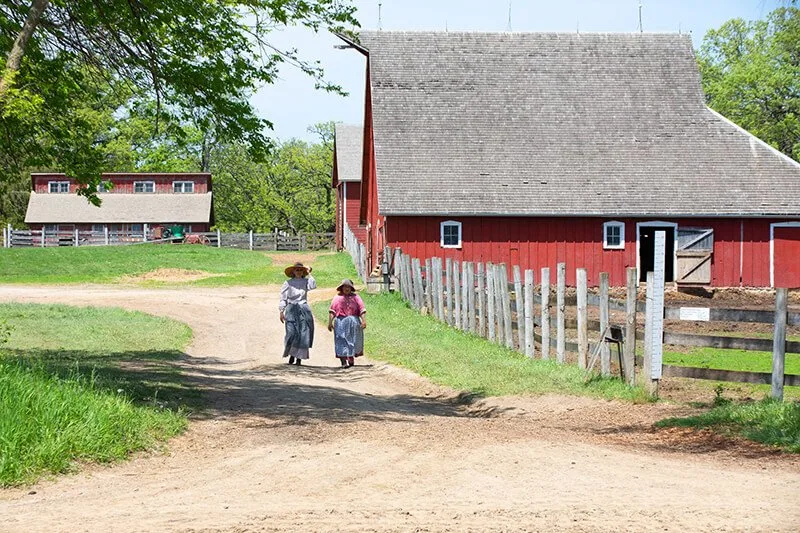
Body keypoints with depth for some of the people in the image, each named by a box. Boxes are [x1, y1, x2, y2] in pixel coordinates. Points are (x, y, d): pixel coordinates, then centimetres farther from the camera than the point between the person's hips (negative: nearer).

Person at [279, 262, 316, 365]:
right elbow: (283, 298, 6)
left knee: (303, 335, -3)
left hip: (304, 310, 1)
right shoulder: (288, 283, 6)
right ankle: (291, 355, 11)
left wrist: (309, 274, -6)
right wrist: (281, 311, -1)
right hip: (291, 310, -1)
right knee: (291, 333, -10)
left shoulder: (305, 282, 9)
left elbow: (313, 286, -13)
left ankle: (299, 358, 5)